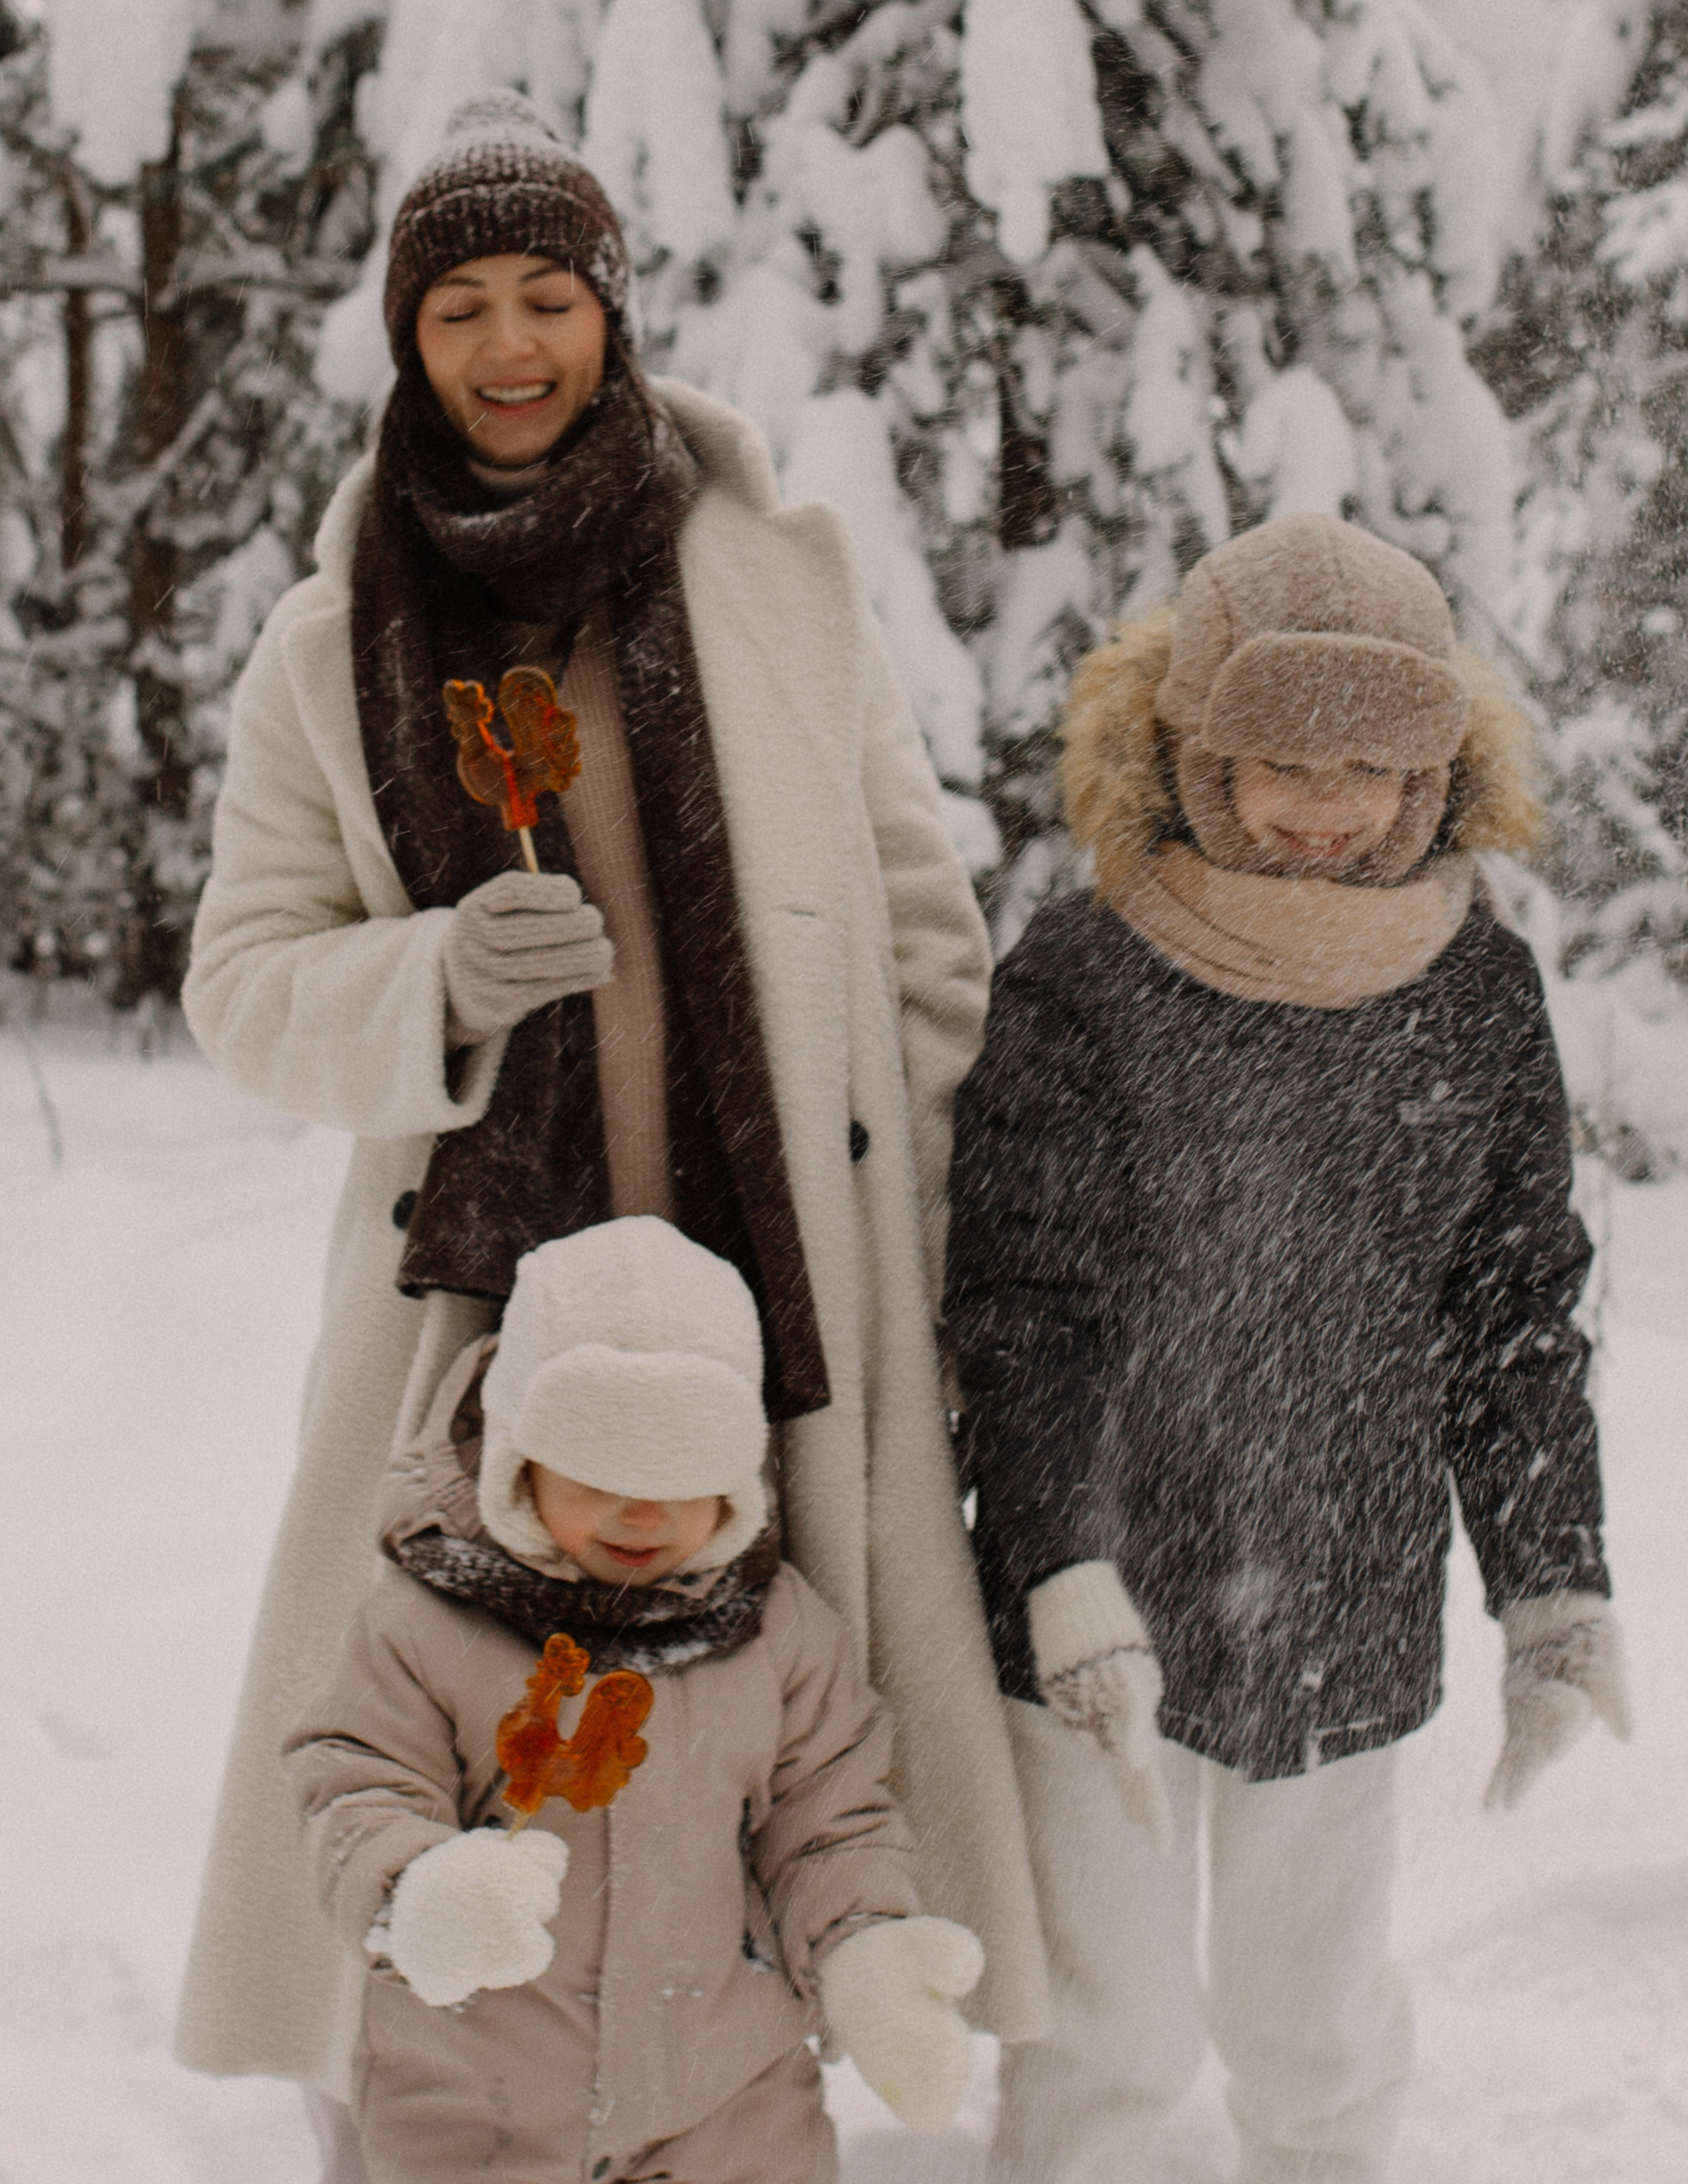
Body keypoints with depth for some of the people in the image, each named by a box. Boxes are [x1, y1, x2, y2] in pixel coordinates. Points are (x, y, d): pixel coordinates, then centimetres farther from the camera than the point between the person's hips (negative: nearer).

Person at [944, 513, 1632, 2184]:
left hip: (1351, 1623, 3)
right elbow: (1021, 1318, -11)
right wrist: (1074, 1588, -19)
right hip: (1107, 1620, -3)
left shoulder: (1478, 998, 0)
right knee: (1118, 2033, 4)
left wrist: (1556, 1595, 6)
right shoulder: (1074, 985, -11)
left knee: (1321, 2029, 16)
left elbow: (1518, 1320, 7)